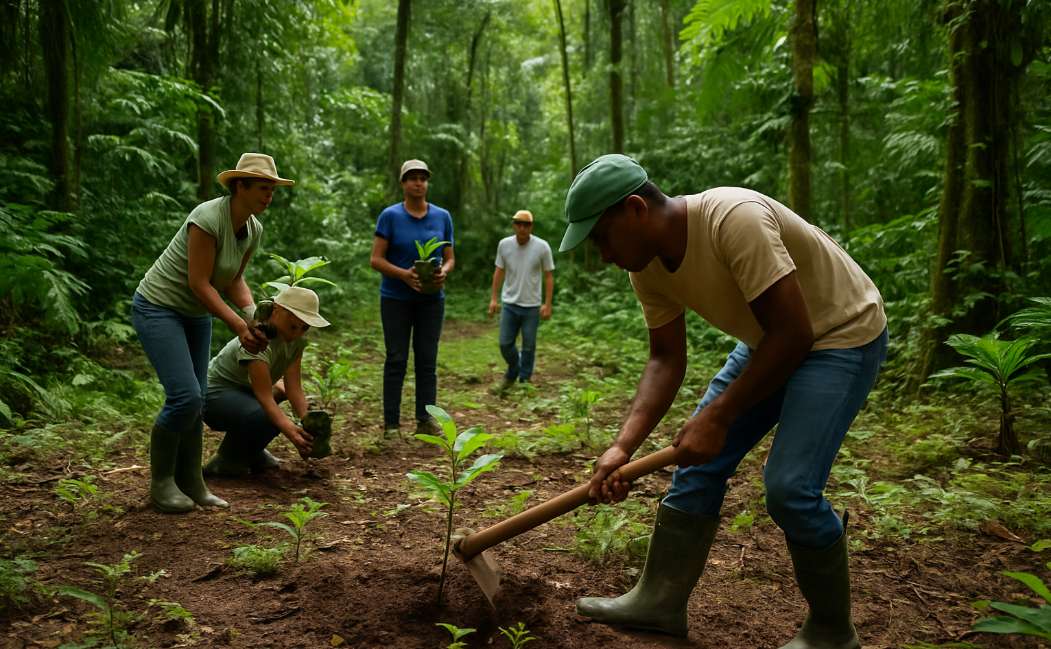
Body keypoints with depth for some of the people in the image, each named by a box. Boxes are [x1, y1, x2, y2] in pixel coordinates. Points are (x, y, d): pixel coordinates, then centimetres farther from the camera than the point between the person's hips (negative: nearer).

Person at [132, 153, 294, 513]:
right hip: (158, 307, -8)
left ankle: (191, 483, 15)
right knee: (185, 396, -15)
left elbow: (234, 280, 5)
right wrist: (238, 325, -23)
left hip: (195, 313, 8)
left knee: (195, 399, 5)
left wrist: (255, 317, -11)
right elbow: (199, 283, -25)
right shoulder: (208, 218, -27)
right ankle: (160, 483, 4)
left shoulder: (254, 229, -2)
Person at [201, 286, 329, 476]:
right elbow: (264, 396, -38)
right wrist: (290, 431, -52)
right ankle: (226, 460, -8)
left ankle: (251, 451, 13)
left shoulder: (296, 339, -7)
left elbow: (294, 388, -12)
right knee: (265, 416, -34)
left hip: (245, 391, 9)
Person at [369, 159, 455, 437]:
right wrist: (404, 274, -24)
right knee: (396, 360, 0)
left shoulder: (442, 216, 5)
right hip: (396, 299, -2)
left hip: (431, 299, 2)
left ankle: (425, 419, 10)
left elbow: (450, 259, 8)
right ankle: (391, 423, 4)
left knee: (427, 360, 3)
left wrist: (444, 273, -16)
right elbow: (376, 259, -7)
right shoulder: (390, 216, -3)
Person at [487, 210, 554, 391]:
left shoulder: (542, 247, -8)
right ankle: (512, 373, 29)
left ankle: (524, 380, 23)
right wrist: (493, 298, 5)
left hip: (532, 306, -2)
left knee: (529, 346, 7)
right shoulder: (504, 244, -1)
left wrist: (547, 304, -9)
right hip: (509, 303, 2)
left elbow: (549, 276, -4)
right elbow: (499, 272, 8)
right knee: (505, 344, 4)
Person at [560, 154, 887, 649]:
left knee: (790, 487, -17)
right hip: (771, 340, 8)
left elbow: (794, 333, -31)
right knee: (699, 459, 3)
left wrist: (717, 417, -26)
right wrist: (623, 446, -14)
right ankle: (660, 600, 17)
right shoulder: (646, 264, -8)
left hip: (841, 333, -8)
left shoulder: (734, 219, -33)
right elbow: (666, 359, -2)